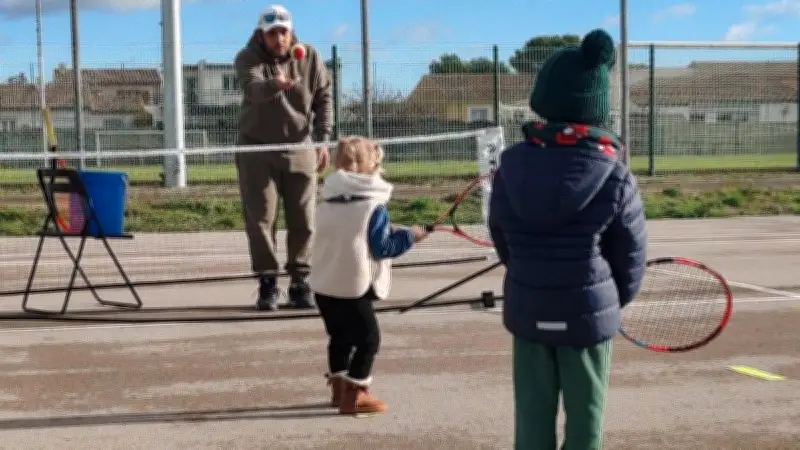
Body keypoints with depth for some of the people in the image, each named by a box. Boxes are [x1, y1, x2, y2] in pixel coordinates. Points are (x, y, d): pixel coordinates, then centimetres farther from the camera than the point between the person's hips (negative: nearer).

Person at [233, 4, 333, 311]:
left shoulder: (310, 58, -2)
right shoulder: (247, 58, -12)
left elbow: (324, 99, 0)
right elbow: (252, 89, -33)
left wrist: (322, 140, -12)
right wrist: (274, 84, -56)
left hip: (300, 148, 2)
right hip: (257, 149, -2)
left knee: (303, 220, 2)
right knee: (260, 219, -1)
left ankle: (300, 281, 12)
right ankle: (267, 282, 9)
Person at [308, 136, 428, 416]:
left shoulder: (327, 203, 8)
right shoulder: (374, 207, -14)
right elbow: (382, 248, -13)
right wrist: (408, 236, 0)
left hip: (323, 284, 7)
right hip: (353, 288, -7)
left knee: (340, 336, 21)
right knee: (368, 338, 3)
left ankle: (339, 389, 28)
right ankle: (353, 396, 1)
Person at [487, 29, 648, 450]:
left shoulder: (511, 167, -6)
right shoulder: (614, 177, -13)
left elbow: (502, 240, 5)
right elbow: (631, 254, -4)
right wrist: (614, 299, 15)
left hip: (527, 311, 2)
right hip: (589, 312, -2)